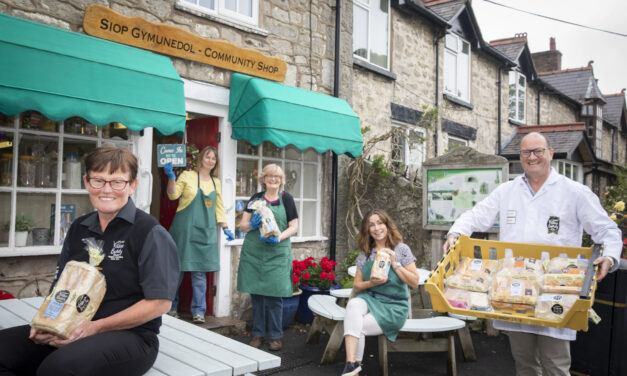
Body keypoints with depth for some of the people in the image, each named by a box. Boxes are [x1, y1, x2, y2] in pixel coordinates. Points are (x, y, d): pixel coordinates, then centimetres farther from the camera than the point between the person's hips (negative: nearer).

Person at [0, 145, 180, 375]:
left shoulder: (151, 233, -9)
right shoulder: (78, 229, 13)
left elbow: (160, 302, -12)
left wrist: (96, 327, -16)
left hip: (130, 336, -6)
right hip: (71, 331, 7)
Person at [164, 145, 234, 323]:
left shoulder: (216, 183, 15)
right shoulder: (187, 176, 2)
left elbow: (219, 207, 19)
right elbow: (173, 195, -7)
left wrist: (225, 228, 15)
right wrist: (171, 177, -20)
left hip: (206, 232, 3)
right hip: (185, 229, -3)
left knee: (200, 272, 3)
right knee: (177, 269, 4)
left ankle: (198, 311, 10)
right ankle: (171, 307, 19)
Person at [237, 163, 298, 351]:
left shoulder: (286, 198, 3)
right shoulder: (256, 198, 9)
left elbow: (294, 226, 2)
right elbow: (242, 225, 10)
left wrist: (279, 238, -14)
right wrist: (251, 225, -12)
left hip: (277, 253, -2)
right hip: (253, 252, 2)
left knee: (273, 295, -2)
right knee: (256, 293, 7)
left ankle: (276, 336, 12)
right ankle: (258, 334, 21)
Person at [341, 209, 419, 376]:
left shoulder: (401, 249, 0)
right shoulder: (365, 253, 10)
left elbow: (414, 283, -3)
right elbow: (356, 286, 10)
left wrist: (395, 264, -14)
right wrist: (371, 283, -11)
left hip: (394, 306, -3)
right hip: (370, 299, 3)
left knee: (358, 327, -25)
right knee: (353, 304, -32)